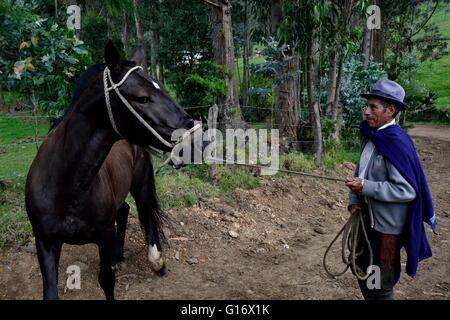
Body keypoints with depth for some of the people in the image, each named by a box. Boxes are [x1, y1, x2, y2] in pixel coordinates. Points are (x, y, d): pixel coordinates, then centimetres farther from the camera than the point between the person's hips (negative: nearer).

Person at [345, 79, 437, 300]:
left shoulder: (396, 142, -23)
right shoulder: (371, 136, 3)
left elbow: (406, 190, -25)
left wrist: (365, 187, -25)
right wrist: (354, 201, -1)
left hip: (386, 224, -8)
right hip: (367, 218, 8)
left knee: (380, 284, 8)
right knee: (361, 267, 25)